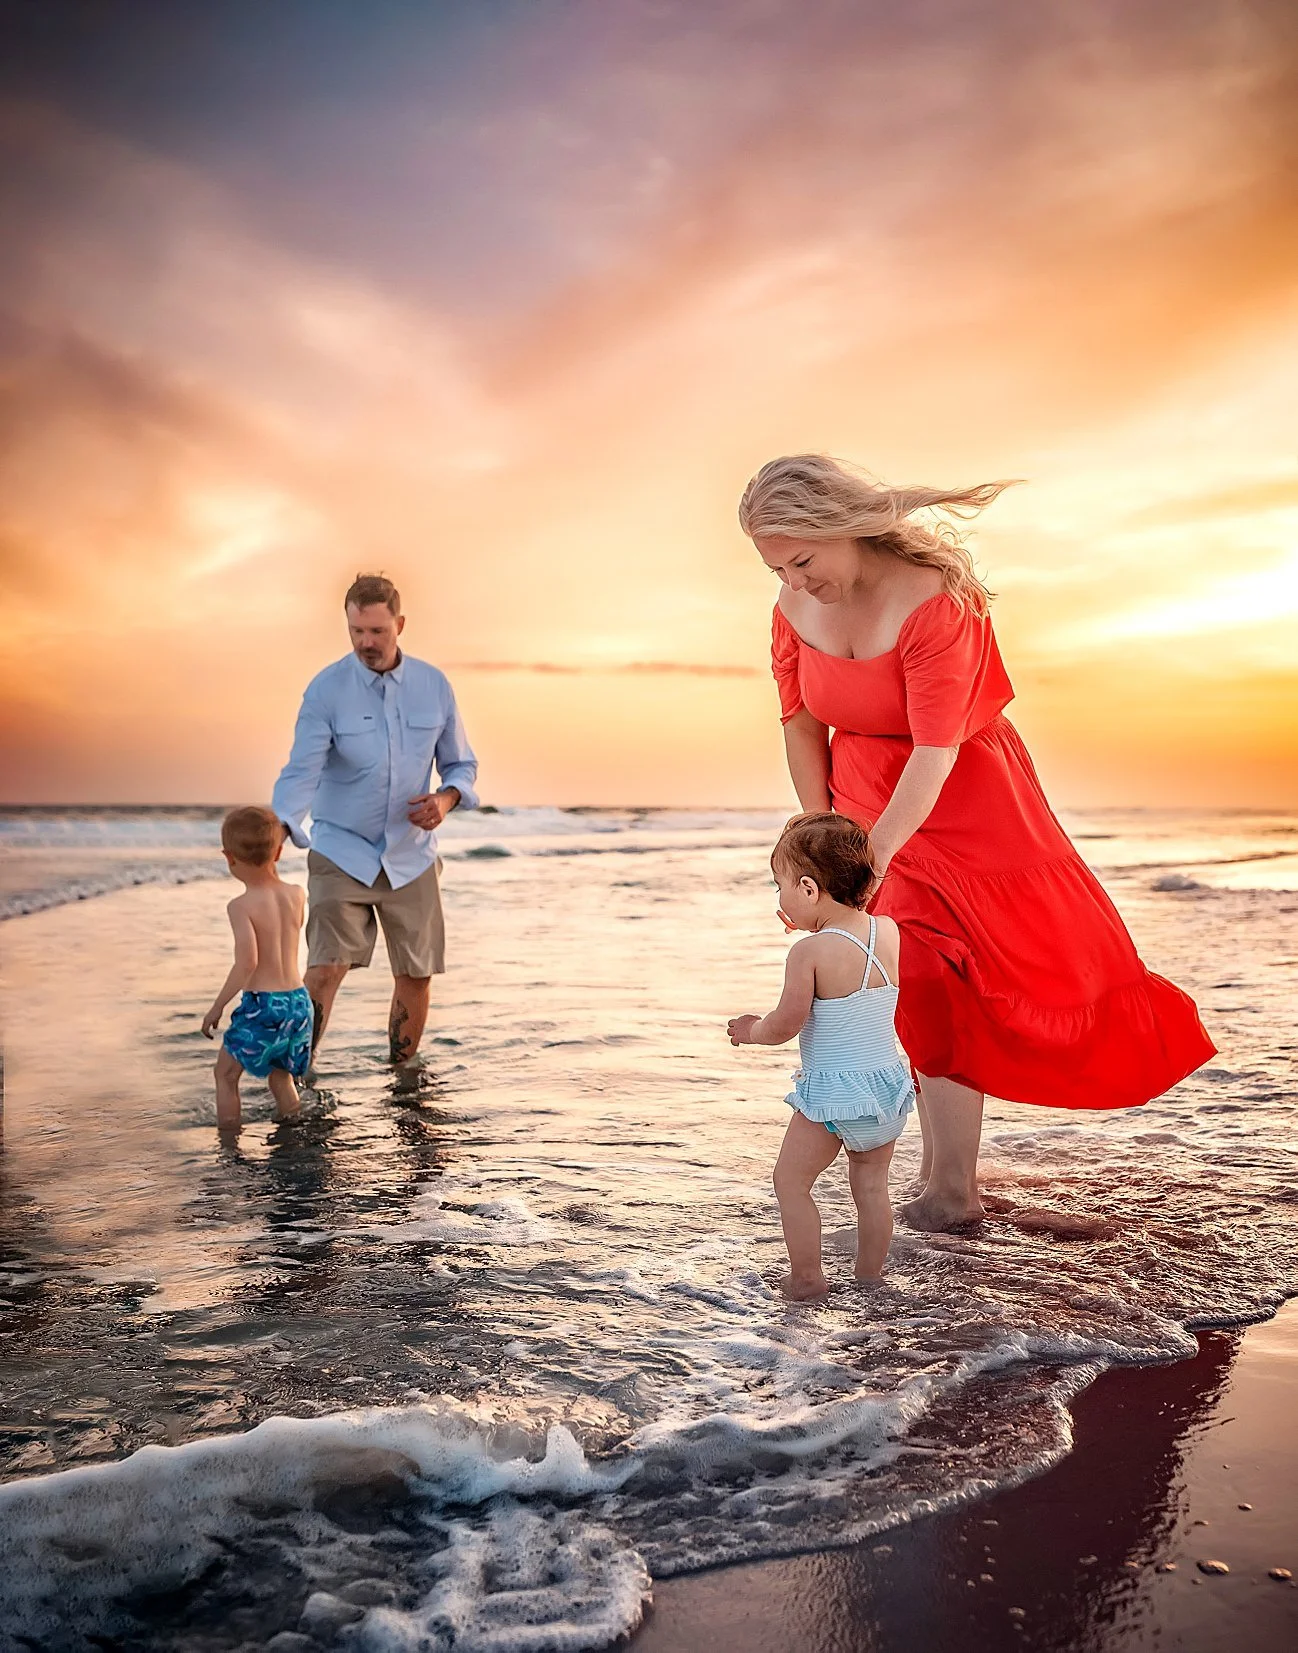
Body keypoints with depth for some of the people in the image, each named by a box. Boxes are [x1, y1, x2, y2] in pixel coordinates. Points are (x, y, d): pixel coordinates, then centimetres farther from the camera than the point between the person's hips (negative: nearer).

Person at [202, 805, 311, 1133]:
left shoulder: (241, 906, -13)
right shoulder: (297, 894, 4)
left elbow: (247, 962, -21)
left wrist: (217, 1006, -12)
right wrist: (272, 871, 25)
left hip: (262, 1005, -6)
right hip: (299, 1001, 6)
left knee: (226, 1074, 12)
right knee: (280, 1073, 25)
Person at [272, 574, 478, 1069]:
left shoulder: (434, 685, -1)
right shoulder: (326, 689, -10)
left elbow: (461, 764, 8)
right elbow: (302, 771, -18)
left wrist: (446, 798, -14)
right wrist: (278, 828, -36)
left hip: (410, 855, 3)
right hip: (341, 852, -3)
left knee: (415, 975, 9)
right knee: (326, 968, -15)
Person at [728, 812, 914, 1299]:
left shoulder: (809, 953, -19)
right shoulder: (889, 932, 0)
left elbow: (785, 1025, -16)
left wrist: (752, 1030, 4)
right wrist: (813, 925, 27)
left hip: (831, 1090, -6)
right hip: (887, 1081, 7)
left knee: (791, 1181, 10)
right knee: (871, 1184, 19)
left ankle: (807, 1277, 14)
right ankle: (869, 1275, 27)